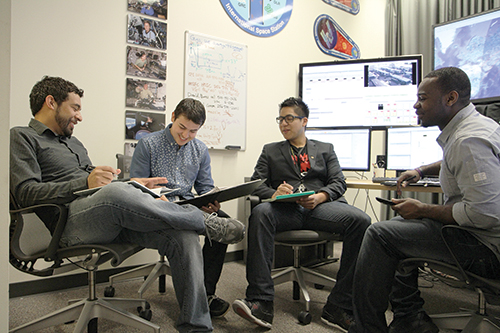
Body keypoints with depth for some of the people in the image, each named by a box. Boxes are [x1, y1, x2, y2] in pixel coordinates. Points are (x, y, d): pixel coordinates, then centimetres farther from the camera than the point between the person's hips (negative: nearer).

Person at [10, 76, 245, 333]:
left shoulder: (74, 142, 33)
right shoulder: (21, 137, 10)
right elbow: (25, 192, -7)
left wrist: (133, 184, 14)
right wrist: (85, 183, -18)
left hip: (114, 218, 7)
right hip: (71, 219, -7)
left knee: (183, 235, -18)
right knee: (115, 192, -41)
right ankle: (205, 222, -19)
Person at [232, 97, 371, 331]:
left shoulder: (325, 149, 25)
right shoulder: (270, 151, 25)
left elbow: (338, 182, 13)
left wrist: (319, 197, -10)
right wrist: (274, 193, -10)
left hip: (319, 206, 1)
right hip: (285, 208, 0)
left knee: (360, 220, -29)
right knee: (260, 213, -35)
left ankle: (338, 307, -22)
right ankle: (261, 303, -34)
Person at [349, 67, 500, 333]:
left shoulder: (469, 140, -24)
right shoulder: (471, 125, 11)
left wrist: (423, 210, -18)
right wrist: (421, 170, 18)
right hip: (476, 231, 11)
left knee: (380, 234, -14)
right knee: (400, 223, 21)